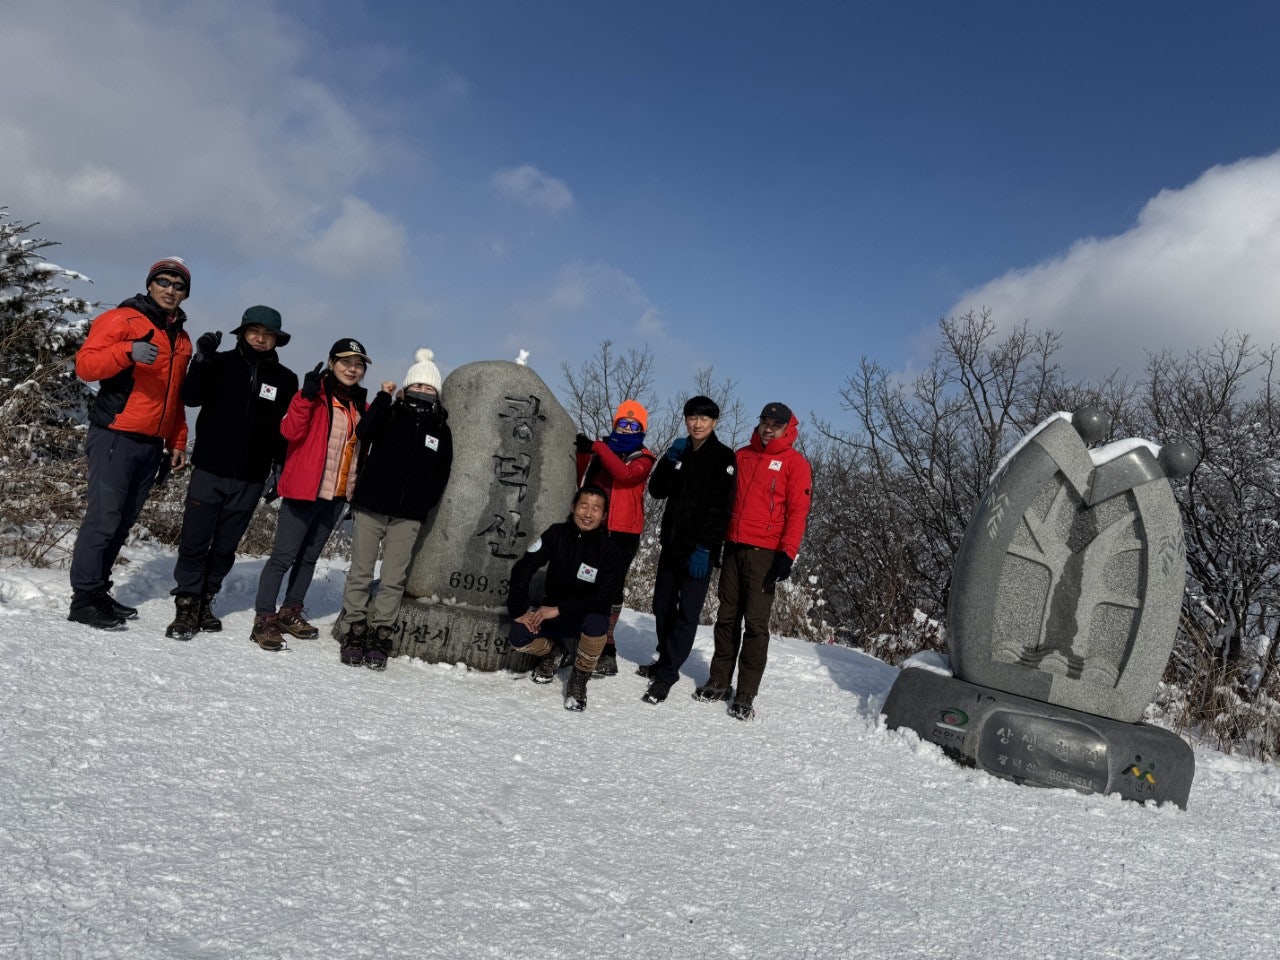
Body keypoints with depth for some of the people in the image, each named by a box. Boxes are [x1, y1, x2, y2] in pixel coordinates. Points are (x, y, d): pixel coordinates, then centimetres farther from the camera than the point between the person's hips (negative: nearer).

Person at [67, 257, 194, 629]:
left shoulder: (182, 340, 19)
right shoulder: (122, 319, -2)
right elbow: (85, 363, -13)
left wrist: (177, 442, 17)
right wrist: (128, 351, -29)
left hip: (151, 445, 7)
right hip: (115, 438, -7)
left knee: (123, 522, 10)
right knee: (104, 518, -9)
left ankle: (98, 592, 17)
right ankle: (84, 599, -3)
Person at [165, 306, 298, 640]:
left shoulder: (285, 379, 5)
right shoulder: (221, 363, 2)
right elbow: (190, 398, -8)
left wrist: (280, 468, 3)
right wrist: (201, 362, -20)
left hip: (250, 479, 2)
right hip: (209, 471, -1)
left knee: (225, 546, 9)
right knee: (195, 541, -2)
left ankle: (205, 600, 23)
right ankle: (186, 604, 8)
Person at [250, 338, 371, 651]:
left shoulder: (360, 405, 13)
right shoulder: (315, 395, -6)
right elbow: (291, 431, -19)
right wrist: (306, 396, -29)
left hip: (338, 495, 7)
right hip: (305, 491, -6)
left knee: (309, 557, 15)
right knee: (284, 556, -5)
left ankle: (290, 613, 25)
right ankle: (264, 619, 0)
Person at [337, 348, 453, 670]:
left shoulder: (441, 429, 10)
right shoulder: (389, 415, 5)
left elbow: (442, 473, 14)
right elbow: (364, 432, -15)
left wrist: (427, 501, 2)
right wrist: (384, 398, -14)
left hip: (408, 517, 1)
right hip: (370, 508, -1)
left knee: (393, 580, 1)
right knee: (360, 574, 4)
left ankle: (379, 636, 9)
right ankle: (353, 633, 12)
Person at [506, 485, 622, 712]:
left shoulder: (608, 550, -15)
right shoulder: (557, 534, -9)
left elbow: (603, 597, -21)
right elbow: (523, 569, -7)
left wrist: (559, 609, -28)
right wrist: (520, 610, -17)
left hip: (585, 616, -2)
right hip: (550, 612, 2)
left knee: (597, 622, -37)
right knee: (518, 638, -24)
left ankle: (579, 679, -9)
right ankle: (552, 650, 14)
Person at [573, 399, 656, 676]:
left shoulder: (643, 458, 2)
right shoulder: (601, 449, 15)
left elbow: (625, 473, -19)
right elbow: (582, 479, 12)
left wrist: (596, 447, -21)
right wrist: (583, 452, -3)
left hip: (624, 532, -4)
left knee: (611, 587, -5)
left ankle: (605, 646, 4)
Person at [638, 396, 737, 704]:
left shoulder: (723, 457, -6)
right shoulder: (680, 453, 14)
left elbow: (720, 507, -13)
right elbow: (657, 491, 8)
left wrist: (704, 548, -20)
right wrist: (670, 458, -6)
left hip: (699, 550, -7)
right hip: (672, 544, 7)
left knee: (687, 613, -6)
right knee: (663, 606, 13)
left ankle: (667, 675, -2)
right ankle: (665, 660, 29)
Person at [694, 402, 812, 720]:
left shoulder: (795, 463, -1)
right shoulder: (742, 455, 14)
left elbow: (798, 511, -7)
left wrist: (787, 554, -16)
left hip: (765, 553, -5)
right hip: (733, 547, 5)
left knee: (756, 623, -4)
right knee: (727, 617, 10)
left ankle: (746, 695, 1)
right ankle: (719, 681, 20)